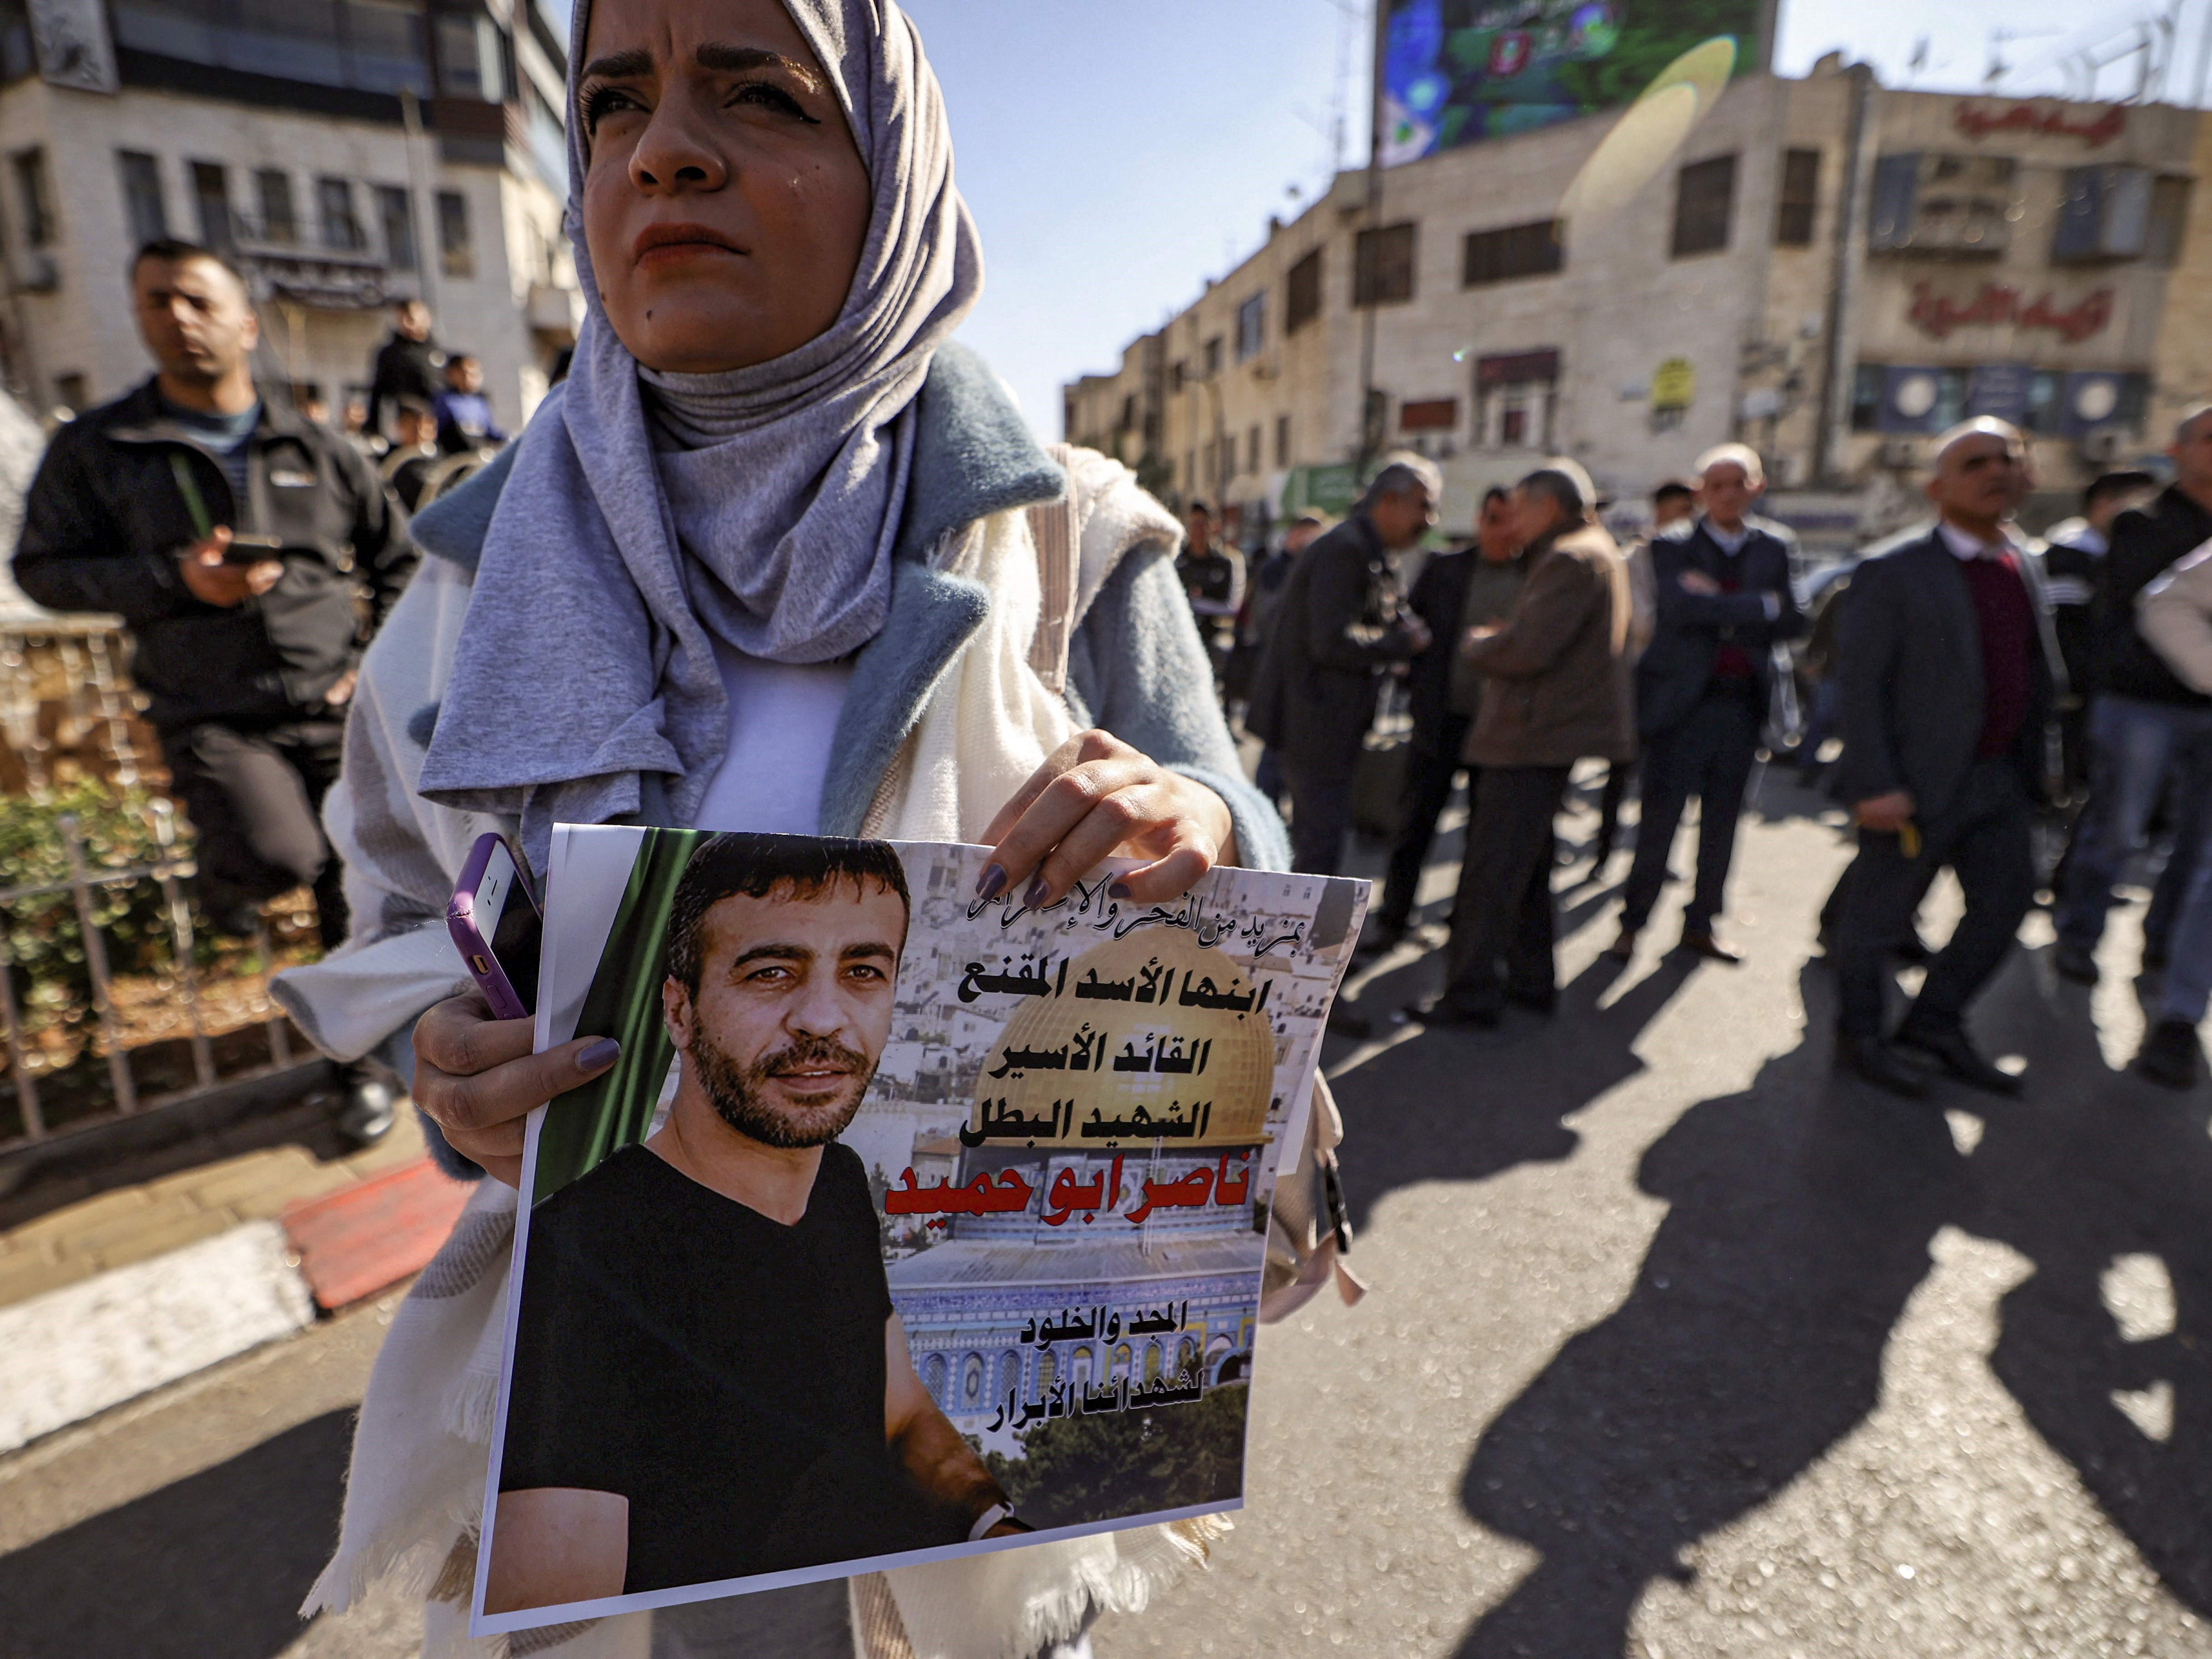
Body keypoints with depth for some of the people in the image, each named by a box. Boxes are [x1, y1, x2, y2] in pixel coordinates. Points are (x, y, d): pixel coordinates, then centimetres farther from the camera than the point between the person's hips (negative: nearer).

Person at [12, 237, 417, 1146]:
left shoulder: (317, 450, 7)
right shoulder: (96, 450, 3)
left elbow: (397, 558, 14)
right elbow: (43, 567, 4)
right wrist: (175, 579, -14)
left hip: (335, 712, 2)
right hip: (216, 720, -2)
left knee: (357, 901, 5)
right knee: (278, 856, -27)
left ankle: (364, 1063, 24)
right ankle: (224, 871, 12)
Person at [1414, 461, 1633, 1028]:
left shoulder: (1571, 560, -15)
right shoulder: (1598, 553, 19)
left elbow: (1528, 649, -24)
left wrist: (1475, 643, -6)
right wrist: (1496, 638, 6)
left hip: (1533, 738, -11)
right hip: (1547, 733, 11)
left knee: (1491, 870, -7)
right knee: (1527, 867, 18)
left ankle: (1471, 995, -1)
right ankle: (1532, 981, 28)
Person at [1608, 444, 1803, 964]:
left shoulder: (1771, 552, 12)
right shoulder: (1672, 546, 0)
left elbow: (1792, 623, 1)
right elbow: (1681, 607, -18)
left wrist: (1718, 606, -11)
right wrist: (1758, 607, -13)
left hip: (1742, 705, 4)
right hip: (1682, 702, -4)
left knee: (1721, 823, 9)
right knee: (1660, 821, -2)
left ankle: (1700, 924, 21)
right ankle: (1632, 924, 9)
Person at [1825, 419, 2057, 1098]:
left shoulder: (2023, 569, 12)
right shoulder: (1894, 573, -11)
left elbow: (2037, 677, 15)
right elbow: (1861, 684, -15)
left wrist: (2034, 764, 12)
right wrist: (1874, 785, -21)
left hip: (2000, 780, 8)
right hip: (1920, 783, -7)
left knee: (2005, 902, 14)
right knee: (1879, 913, 5)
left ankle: (1935, 1023, 31)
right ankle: (1860, 1036, 23)